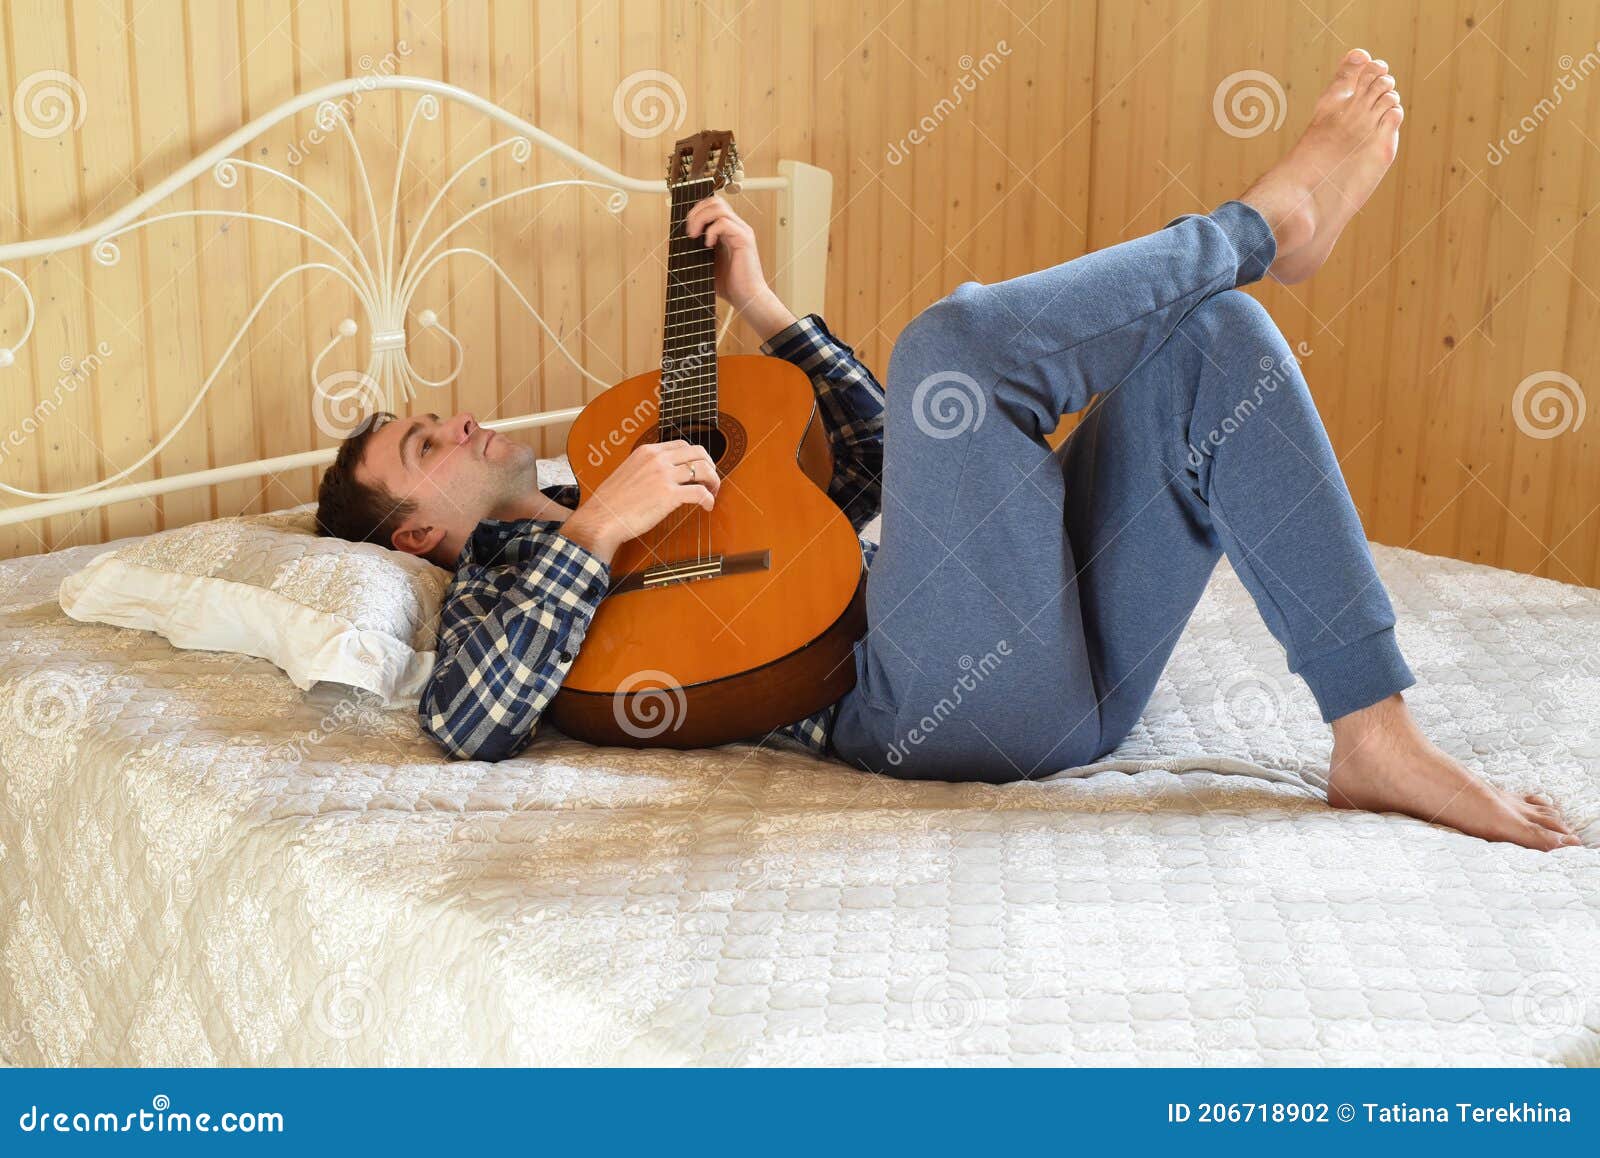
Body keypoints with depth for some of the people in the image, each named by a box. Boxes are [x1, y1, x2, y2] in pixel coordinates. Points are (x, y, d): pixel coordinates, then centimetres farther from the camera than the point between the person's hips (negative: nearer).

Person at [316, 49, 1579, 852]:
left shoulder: (653, 487, 33)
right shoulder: (501, 575, 12)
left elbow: (865, 462, 31)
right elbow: (471, 724, -13)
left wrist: (756, 302, 24)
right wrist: (597, 527, -16)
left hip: (1066, 667, 8)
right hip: (943, 700, -8)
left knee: (1213, 338, -3)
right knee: (960, 340, -24)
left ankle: (1377, 735, -12)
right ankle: (1270, 217, 0)